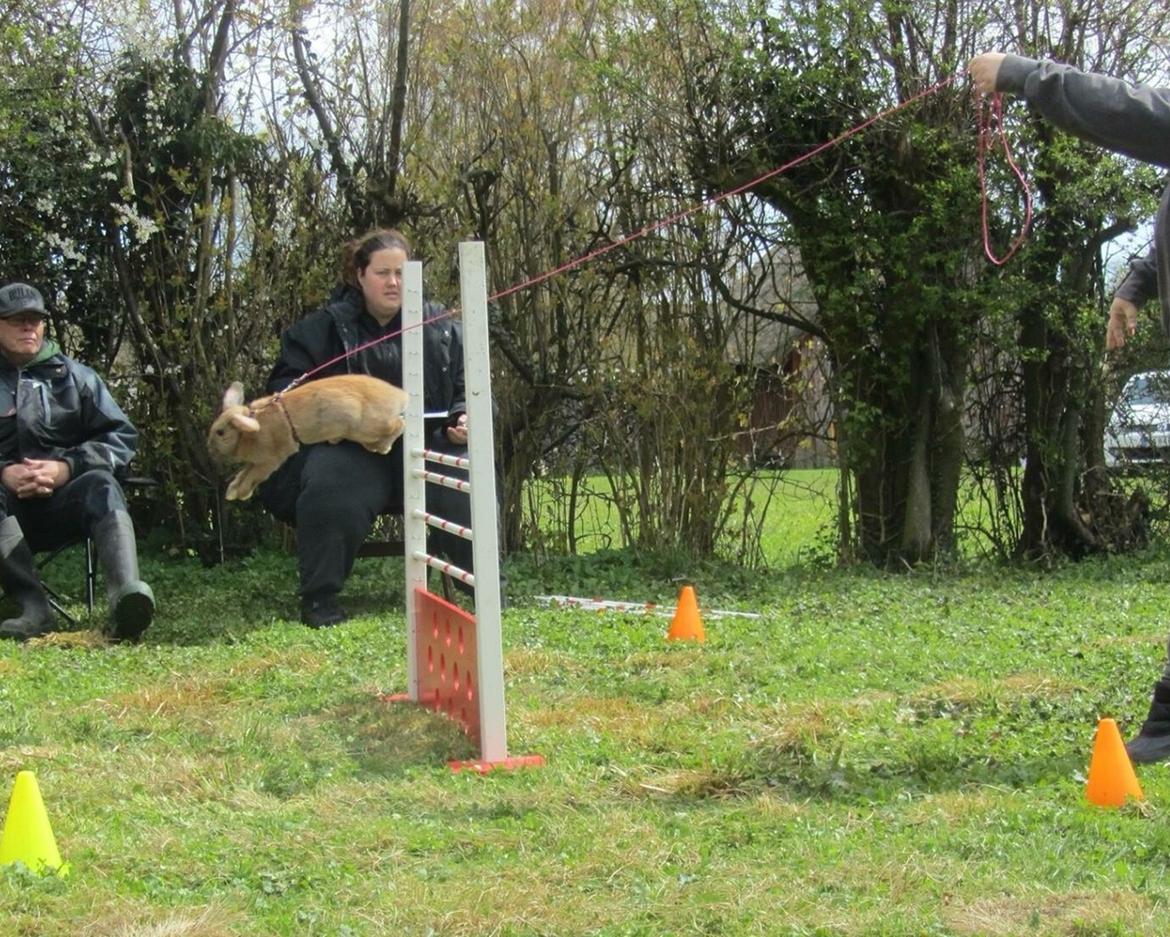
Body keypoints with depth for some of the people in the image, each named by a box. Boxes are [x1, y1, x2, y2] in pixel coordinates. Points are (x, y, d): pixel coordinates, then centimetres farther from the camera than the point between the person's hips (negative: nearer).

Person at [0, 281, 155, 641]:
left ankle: (126, 597, -59)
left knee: (101, 485, -32)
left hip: (63, 503, 1)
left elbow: (121, 436, 8)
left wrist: (66, 468, -10)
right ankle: (32, 606, -44)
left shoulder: (73, 375, 15)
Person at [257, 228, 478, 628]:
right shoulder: (326, 326, 7)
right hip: (352, 450, -2)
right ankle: (320, 597, -21)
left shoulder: (439, 326, 14)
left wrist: (463, 419, -3)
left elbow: (467, 388, 19)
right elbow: (284, 386, 6)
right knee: (330, 490, -35)